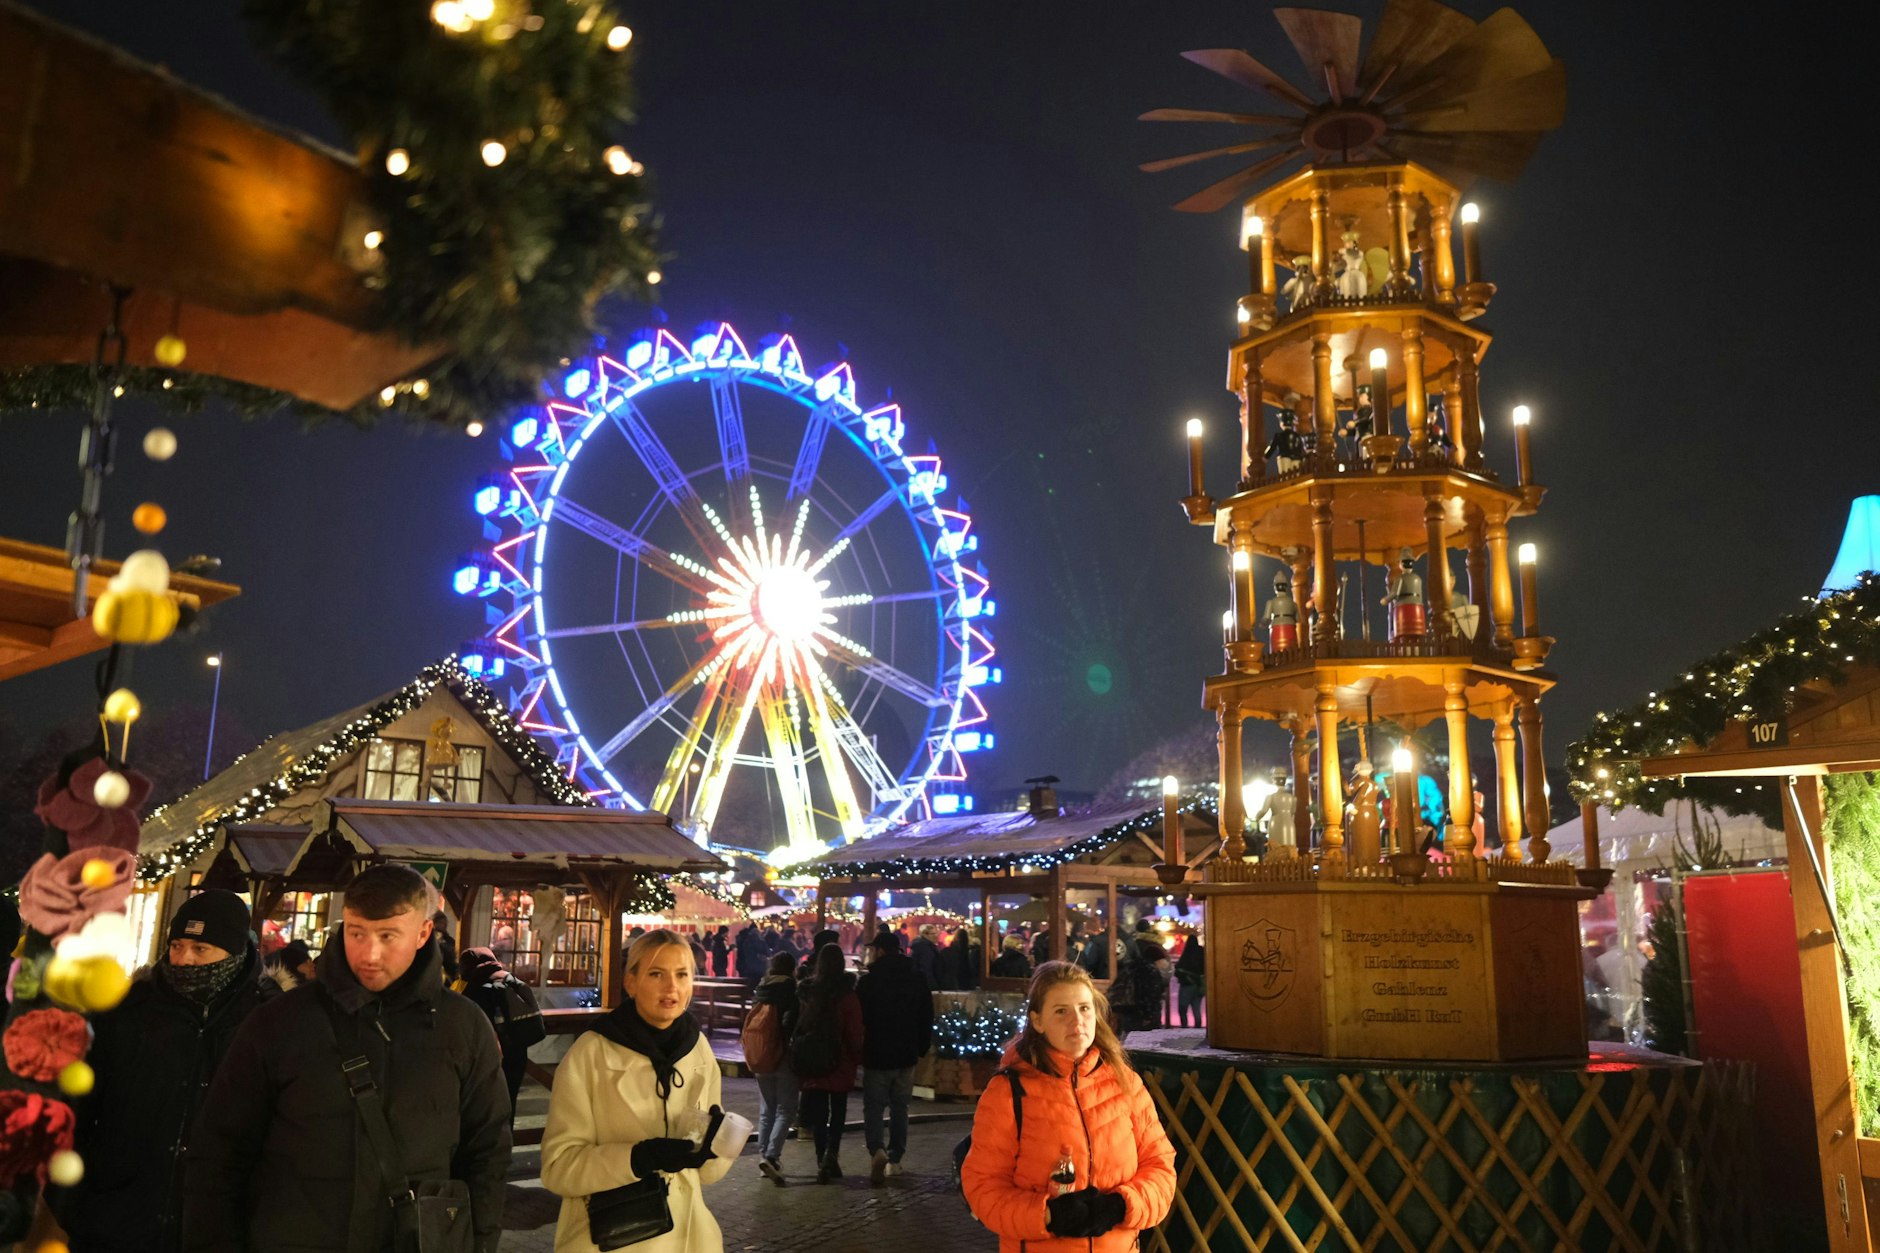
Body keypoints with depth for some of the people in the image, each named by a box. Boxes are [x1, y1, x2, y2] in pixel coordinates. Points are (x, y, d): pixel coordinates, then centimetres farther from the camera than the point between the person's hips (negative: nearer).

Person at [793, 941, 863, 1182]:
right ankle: (831, 1151, -9)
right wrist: (857, 1058, 4)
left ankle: (823, 1162, 7)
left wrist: (799, 1053, 17)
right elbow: (855, 1032, -9)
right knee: (838, 1110, 11)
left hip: (810, 1062, 2)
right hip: (839, 1062, -2)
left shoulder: (805, 991, -1)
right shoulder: (846, 995, -11)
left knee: (818, 1112, 9)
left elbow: (799, 1024, 7)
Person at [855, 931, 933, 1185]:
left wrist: (858, 1050, 5)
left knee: (873, 1107, 3)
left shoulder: (869, 981, -11)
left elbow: (859, 1019, -7)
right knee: (899, 1108, 14)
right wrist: (921, 1048, 17)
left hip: (876, 1056, -3)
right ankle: (895, 1159, 15)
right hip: (906, 1057, 4)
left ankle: (877, 1149, -19)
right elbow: (927, 1020, 7)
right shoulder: (916, 982, 2)